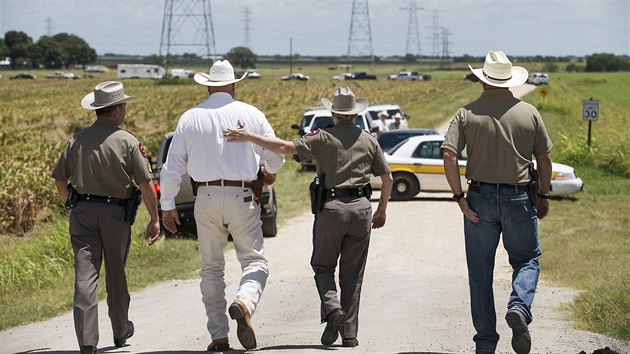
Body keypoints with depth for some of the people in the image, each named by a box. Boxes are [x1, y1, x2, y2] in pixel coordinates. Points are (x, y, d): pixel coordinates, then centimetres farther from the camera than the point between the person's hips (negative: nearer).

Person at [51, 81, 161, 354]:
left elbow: (59, 179, 13)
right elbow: (146, 184, -9)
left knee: (85, 275, -3)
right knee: (116, 275, 15)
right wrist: (154, 219, -1)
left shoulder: (77, 141, 5)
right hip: (116, 213, -2)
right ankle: (120, 332, 33)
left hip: (82, 212, 2)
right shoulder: (128, 142, -6)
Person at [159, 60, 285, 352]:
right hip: (242, 198, -2)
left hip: (206, 199, 2)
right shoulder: (250, 114, 1)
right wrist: (269, 171, 32)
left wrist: (167, 205, 12)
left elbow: (173, 165, 4)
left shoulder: (190, 118, 4)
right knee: (254, 261, 5)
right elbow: (276, 155, 9)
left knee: (211, 268, 11)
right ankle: (244, 303, -26)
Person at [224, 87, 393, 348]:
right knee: (352, 274, 8)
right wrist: (382, 210, 25)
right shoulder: (369, 140, 10)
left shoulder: (323, 138, -2)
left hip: (330, 208, -3)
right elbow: (387, 178, 13)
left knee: (323, 266, 13)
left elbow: (286, 147, -13)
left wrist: (249, 137, -9)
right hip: (361, 208, 3)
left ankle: (332, 307, -13)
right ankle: (349, 333, 6)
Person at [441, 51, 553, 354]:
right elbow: (544, 159, 3)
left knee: (480, 272, 9)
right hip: (519, 199, 0)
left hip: (480, 199, 0)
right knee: (527, 259, 18)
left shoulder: (467, 113, -2)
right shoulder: (529, 113, 0)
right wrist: (543, 196, 15)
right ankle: (519, 307, -12)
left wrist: (459, 197, -6)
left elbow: (448, 155, -11)